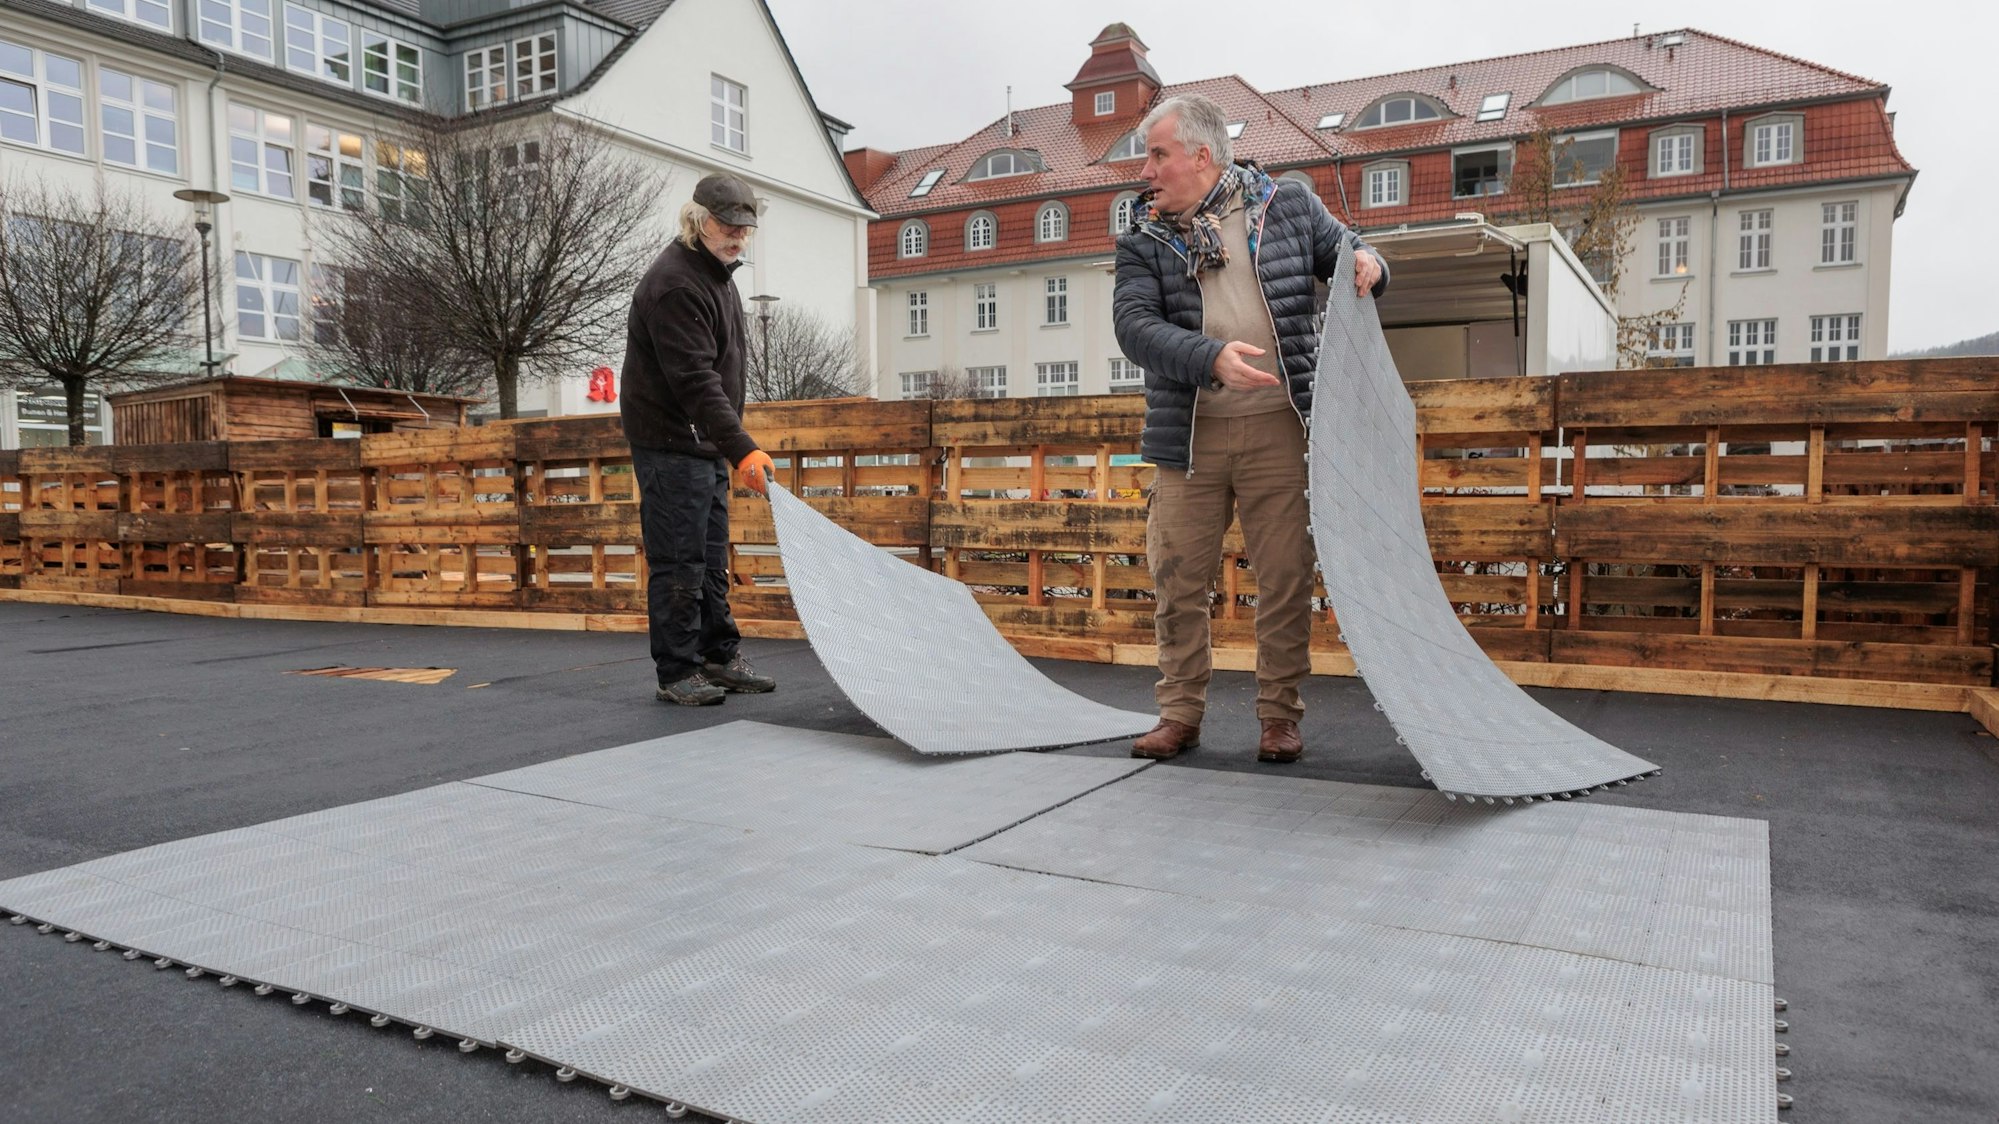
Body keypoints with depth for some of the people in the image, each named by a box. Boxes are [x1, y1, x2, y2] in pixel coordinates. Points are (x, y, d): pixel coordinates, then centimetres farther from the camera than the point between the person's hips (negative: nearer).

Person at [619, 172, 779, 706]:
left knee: (711, 559, 14)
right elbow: (695, 380, -28)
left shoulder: (717, 273, 13)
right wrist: (742, 449, -34)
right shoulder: (675, 282, -19)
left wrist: (732, 446, 22)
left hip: (706, 441, 10)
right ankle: (676, 673, 4)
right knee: (677, 561, -5)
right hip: (670, 440, -10)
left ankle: (719, 657, 23)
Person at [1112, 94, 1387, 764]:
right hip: (1189, 436, 1)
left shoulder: (1288, 207, 7)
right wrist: (1212, 359, -25)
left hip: (1277, 429, -1)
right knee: (1178, 579, 6)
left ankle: (1280, 715, 17)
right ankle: (1181, 714, 20)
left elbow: (1346, 252, 18)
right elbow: (1135, 326, -9)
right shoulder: (1145, 241, 6)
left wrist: (1367, 264, -8)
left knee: (1285, 578, 2)